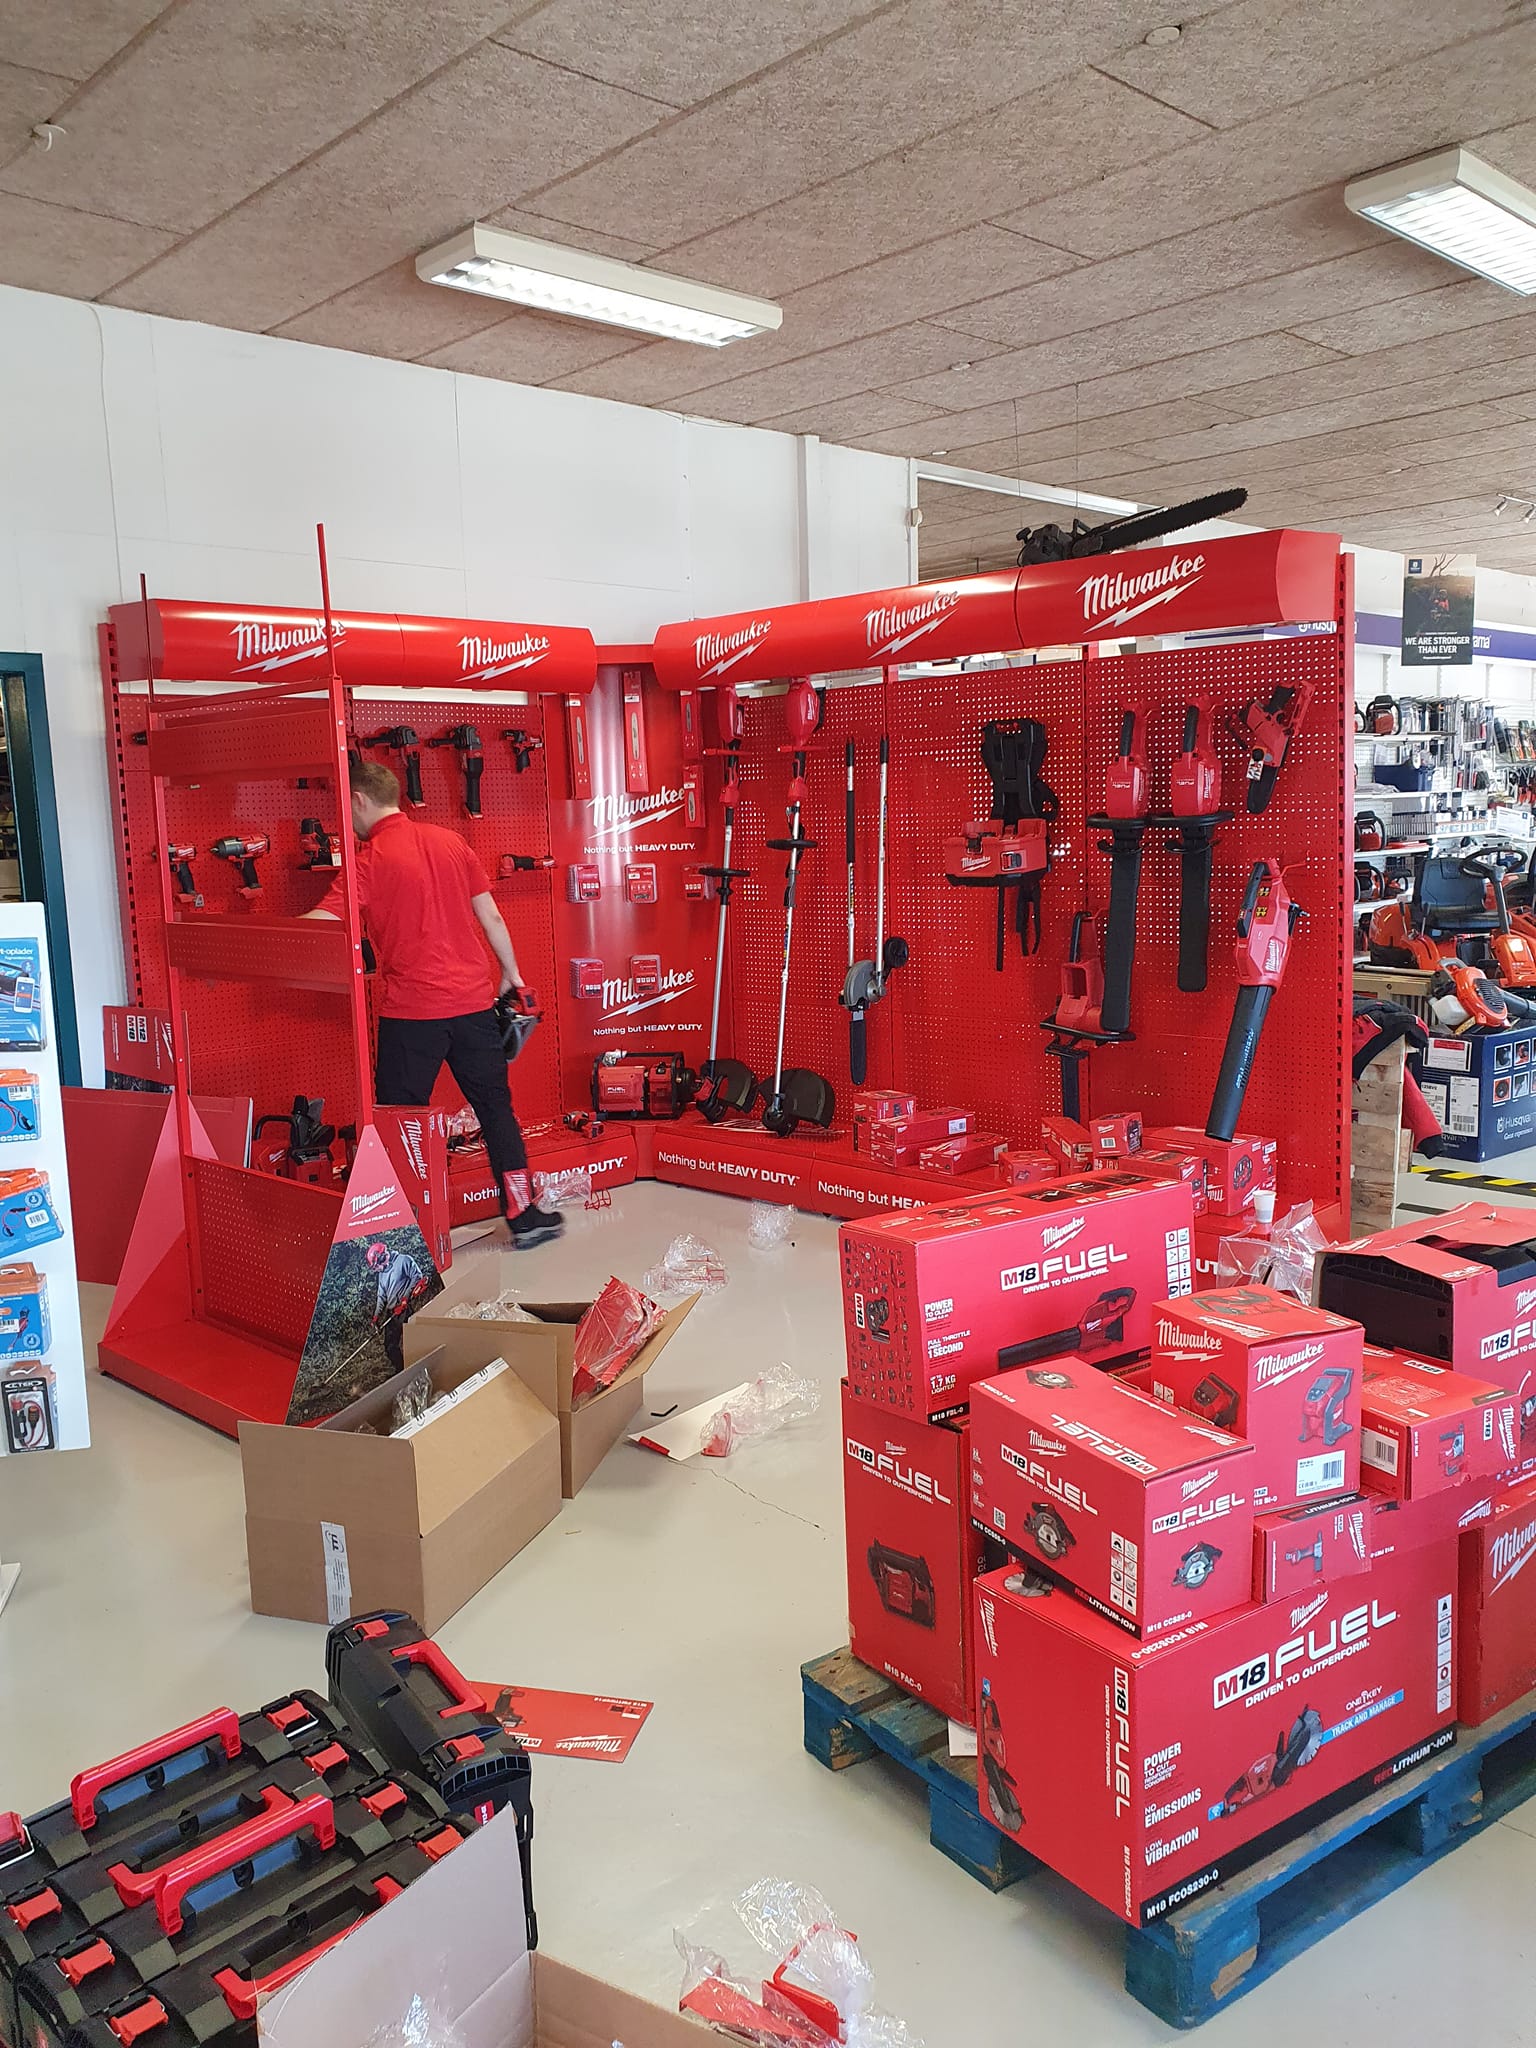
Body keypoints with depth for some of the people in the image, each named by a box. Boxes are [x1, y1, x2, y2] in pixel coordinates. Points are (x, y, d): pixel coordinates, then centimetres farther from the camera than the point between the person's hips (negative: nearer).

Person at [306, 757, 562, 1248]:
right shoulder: (450, 841, 9)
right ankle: (525, 1216, 16)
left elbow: (325, 920, -19)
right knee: (496, 1107, 13)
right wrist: (510, 973, 22)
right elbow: (491, 917, 12)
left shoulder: (370, 858, -7)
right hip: (473, 1000, 5)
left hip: (411, 1010, -5)